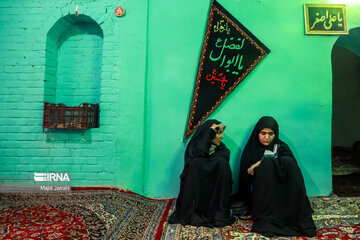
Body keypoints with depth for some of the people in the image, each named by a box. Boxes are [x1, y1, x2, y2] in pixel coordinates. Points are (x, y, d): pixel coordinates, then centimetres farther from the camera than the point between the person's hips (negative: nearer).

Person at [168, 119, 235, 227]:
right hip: (194, 189, -2)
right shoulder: (195, 145, -1)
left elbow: (225, 156, -12)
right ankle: (191, 214, -22)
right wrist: (210, 132, -19)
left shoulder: (221, 147, 9)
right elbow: (199, 153, -25)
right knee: (196, 162, -27)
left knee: (222, 162, -21)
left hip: (214, 193, 2)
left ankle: (219, 213, -17)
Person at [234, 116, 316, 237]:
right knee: (267, 163, -28)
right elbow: (244, 176, 1)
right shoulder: (251, 148, 8)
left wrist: (262, 163, -19)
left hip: (282, 193, 1)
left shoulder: (281, 147, 12)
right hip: (260, 194, -1)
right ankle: (267, 220, -30)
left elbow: (288, 163, -12)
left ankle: (299, 217, -24)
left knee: (288, 162, -25)